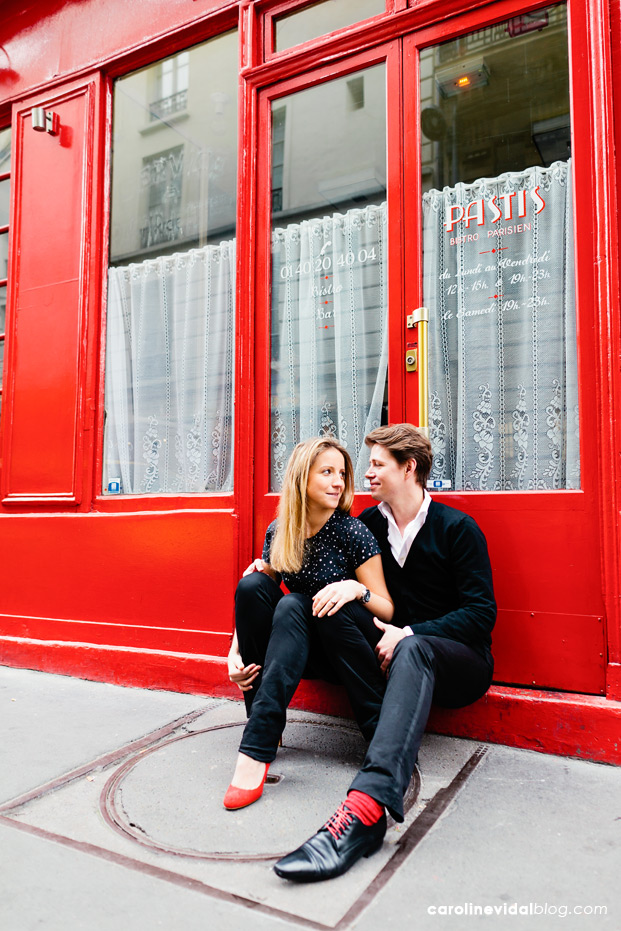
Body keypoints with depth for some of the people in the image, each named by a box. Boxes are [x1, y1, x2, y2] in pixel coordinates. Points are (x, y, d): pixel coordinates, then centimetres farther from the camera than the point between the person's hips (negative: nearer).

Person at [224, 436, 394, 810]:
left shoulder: (352, 532, -13)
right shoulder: (279, 532, -1)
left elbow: (388, 610, -11)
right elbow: (251, 600, 4)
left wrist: (357, 589, -31)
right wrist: (236, 650, -10)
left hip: (349, 649, -4)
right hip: (301, 649, 4)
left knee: (292, 604, -31)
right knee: (252, 584, -20)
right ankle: (261, 719, -17)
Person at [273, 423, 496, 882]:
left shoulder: (457, 528, -4)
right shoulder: (370, 523, 9)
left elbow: (481, 613, -9)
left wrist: (410, 634, -22)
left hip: (461, 663, -4)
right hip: (394, 655, 4)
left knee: (412, 650, -42)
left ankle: (367, 803, -58)